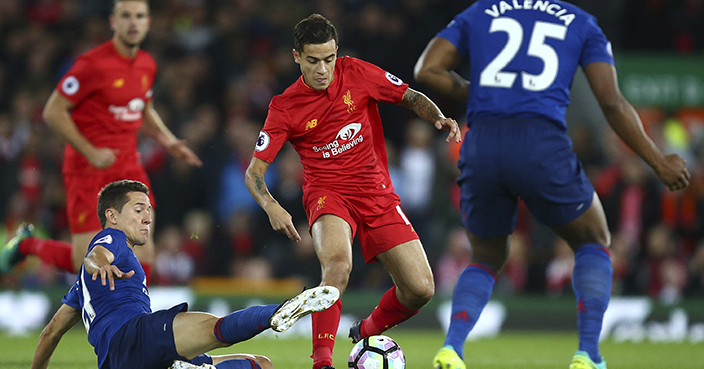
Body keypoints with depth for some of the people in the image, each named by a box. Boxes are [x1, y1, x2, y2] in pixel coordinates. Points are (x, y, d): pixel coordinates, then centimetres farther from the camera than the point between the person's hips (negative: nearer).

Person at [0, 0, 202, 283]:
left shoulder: (147, 65, 7)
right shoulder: (92, 64, -16)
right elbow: (53, 112, -13)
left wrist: (169, 142, 8)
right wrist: (90, 152, -18)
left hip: (128, 167, 6)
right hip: (87, 171, -6)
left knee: (143, 253, -8)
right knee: (88, 263, -4)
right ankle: (27, 244, 23)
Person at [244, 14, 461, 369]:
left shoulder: (357, 73, -2)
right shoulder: (285, 107, -6)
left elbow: (412, 98, 9)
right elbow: (254, 172, -5)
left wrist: (438, 118, -12)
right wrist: (271, 207, -24)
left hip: (377, 192, 3)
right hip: (327, 193, -3)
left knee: (420, 288, -7)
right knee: (338, 262, -36)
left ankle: (367, 332, 23)